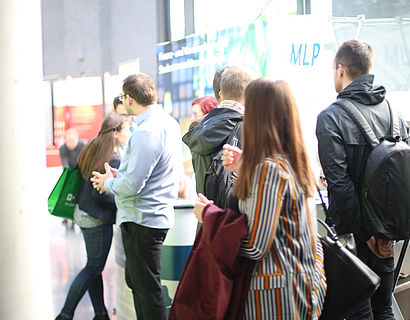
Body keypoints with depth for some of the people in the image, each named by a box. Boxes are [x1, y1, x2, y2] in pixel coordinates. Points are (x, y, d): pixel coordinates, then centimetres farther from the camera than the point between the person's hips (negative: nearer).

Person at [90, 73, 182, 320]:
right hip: (159, 214, 10)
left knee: (148, 289, -1)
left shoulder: (146, 132, -23)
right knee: (135, 281, 22)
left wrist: (108, 183, -5)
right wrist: (119, 176, 11)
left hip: (142, 220, -10)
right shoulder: (169, 123, 8)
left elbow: (131, 186, -25)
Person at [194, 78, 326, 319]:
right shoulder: (295, 163, 7)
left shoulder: (269, 168, -18)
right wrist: (244, 171, 12)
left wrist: (208, 214, -7)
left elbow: (255, 247, -19)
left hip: (275, 293, -9)